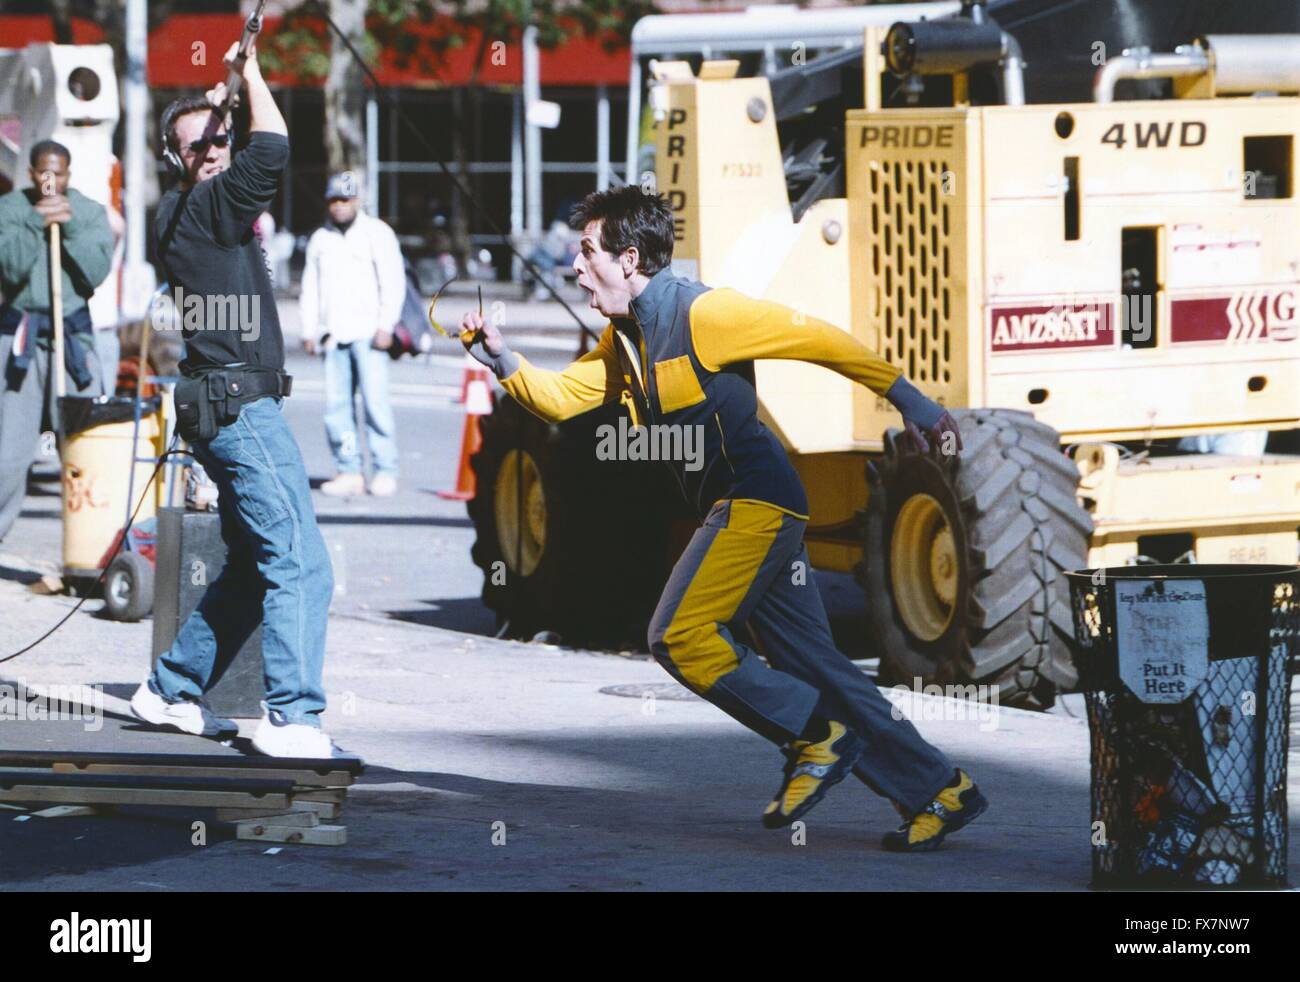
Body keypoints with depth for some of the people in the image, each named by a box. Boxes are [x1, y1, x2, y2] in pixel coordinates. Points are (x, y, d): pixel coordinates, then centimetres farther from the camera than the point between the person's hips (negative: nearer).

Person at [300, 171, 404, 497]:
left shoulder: (376, 233, 4)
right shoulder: (320, 239, 19)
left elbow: (393, 282, -2)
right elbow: (310, 287, 21)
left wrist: (386, 326, -10)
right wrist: (309, 330, 12)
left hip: (368, 333, -5)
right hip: (333, 334, 5)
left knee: (375, 401, -10)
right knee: (336, 405, 0)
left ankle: (385, 471, -8)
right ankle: (348, 471, 4)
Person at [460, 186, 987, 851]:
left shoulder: (699, 312, -13)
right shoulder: (626, 337, 14)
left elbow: (819, 340, -11)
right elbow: (560, 397, 14)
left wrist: (910, 403, -9)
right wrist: (503, 361, -4)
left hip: (756, 500, -9)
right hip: (737, 508, 9)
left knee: (679, 635, -14)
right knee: (814, 665, 7)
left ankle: (815, 738, -5)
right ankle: (937, 791, 10)